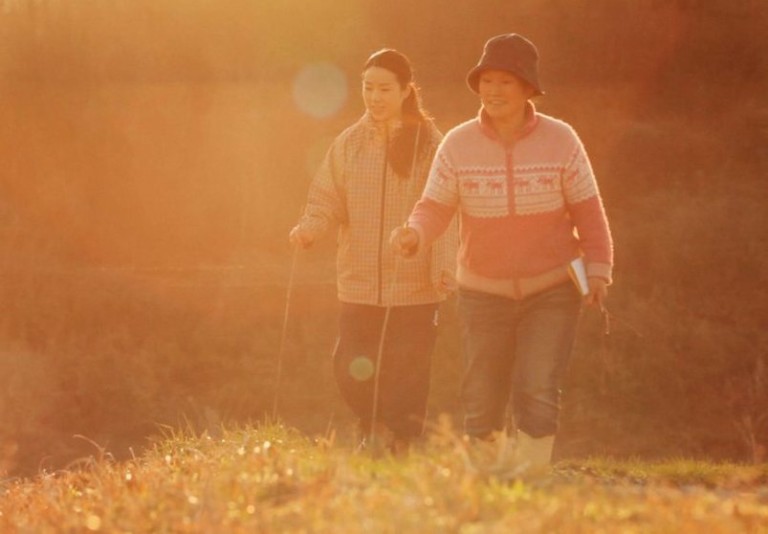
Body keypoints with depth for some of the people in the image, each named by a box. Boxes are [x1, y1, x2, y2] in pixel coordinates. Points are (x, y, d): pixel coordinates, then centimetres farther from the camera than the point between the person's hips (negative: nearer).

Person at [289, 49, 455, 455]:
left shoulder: (429, 144, -2)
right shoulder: (348, 144, 7)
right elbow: (327, 202, 7)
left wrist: (444, 266, -18)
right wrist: (309, 228, -15)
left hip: (414, 287, -3)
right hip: (359, 284, 3)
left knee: (407, 380, 0)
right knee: (351, 373, -4)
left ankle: (400, 445, 16)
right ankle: (376, 427, 23)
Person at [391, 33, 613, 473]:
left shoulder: (561, 140, -8)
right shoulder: (458, 145, -7)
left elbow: (587, 210, -2)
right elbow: (435, 207, -7)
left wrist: (598, 269, -7)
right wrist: (414, 235, -29)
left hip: (552, 289, -2)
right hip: (484, 291, 2)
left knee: (538, 391, -15)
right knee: (482, 398, 7)